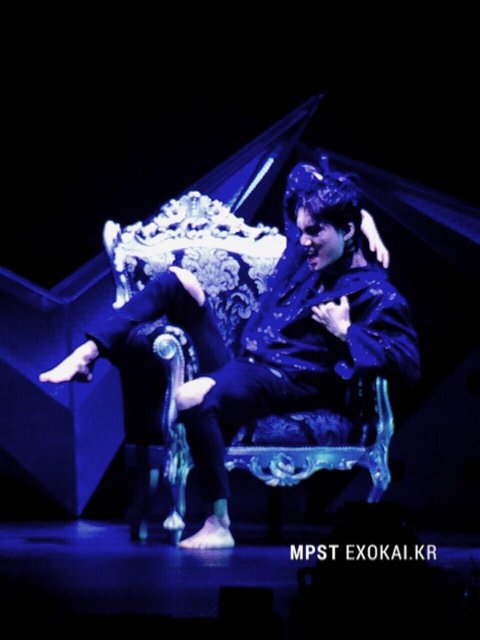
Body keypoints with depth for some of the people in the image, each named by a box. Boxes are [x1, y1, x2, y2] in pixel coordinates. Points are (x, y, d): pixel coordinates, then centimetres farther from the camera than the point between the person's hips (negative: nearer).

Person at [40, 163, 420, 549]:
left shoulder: (375, 293, -10)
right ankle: (89, 352, -6)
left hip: (286, 387, -9)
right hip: (238, 366, 9)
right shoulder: (303, 253, 12)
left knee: (191, 400, -39)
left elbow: (408, 362, -22)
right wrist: (355, 211, 15)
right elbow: (303, 175, 27)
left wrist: (345, 332, -19)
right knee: (178, 281, 5)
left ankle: (219, 526, -34)